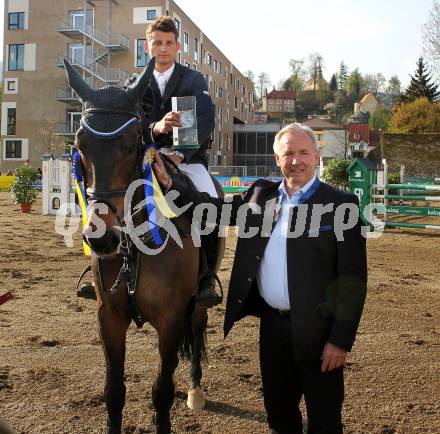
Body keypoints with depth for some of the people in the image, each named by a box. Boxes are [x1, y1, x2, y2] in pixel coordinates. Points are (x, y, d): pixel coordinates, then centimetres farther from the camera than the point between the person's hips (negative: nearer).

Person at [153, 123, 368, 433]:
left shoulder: (341, 205, -10)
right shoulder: (260, 195, 5)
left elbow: (353, 278, -12)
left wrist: (341, 339, -15)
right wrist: (169, 183, -2)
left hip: (317, 329, -4)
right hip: (272, 323, 5)